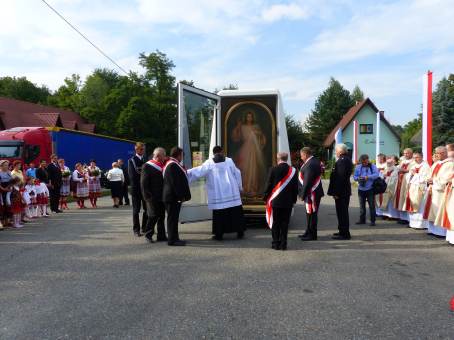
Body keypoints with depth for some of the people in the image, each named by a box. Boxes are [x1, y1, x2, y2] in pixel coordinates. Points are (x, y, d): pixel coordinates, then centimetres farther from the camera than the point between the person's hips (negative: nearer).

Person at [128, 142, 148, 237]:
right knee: (136, 210, 4)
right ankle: (136, 229, 10)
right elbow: (132, 175, -8)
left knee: (147, 209, 7)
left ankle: (145, 227, 19)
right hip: (136, 188, -3)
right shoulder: (131, 160, -2)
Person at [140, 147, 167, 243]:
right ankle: (148, 234, 14)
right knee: (153, 216, -3)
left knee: (161, 216, 10)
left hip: (162, 196, 6)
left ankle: (161, 236, 18)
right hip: (153, 197, -6)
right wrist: (147, 196, -14)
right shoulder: (147, 166, -6)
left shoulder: (163, 165, 12)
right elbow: (143, 183, -9)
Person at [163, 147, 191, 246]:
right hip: (173, 197, -11)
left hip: (173, 196, 11)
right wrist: (181, 196, -20)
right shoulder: (173, 165, -19)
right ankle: (172, 239, 2)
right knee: (173, 218, -4)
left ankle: (173, 238, 22)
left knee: (173, 218, 15)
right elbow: (175, 182, -22)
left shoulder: (172, 164, 14)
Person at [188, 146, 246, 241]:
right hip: (231, 192, 1)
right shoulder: (229, 161, 4)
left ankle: (219, 234, 6)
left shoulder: (209, 163, -2)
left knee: (219, 214, 4)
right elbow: (237, 174, 9)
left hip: (218, 193, -1)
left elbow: (198, 171, -3)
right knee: (236, 212, 8)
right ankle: (240, 231, 12)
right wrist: (240, 187, 19)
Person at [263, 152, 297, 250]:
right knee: (285, 223, 8)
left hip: (275, 201, -2)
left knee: (275, 223, 8)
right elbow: (295, 187, 2)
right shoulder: (293, 171, -2)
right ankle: (283, 244, 11)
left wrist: (266, 198, 7)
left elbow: (269, 185, -5)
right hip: (288, 202, 2)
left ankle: (276, 243, 12)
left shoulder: (273, 170, -10)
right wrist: (294, 200, 11)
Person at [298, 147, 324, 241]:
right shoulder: (315, 161, 11)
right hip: (315, 192, 10)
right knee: (310, 213, 19)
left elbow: (307, 182, -24)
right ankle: (309, 232, 31)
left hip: (312, 194, -10)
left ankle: (312, 235, 9)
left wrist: (303, 195, -17)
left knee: (311, 214, 0)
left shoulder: (309, 165, -22)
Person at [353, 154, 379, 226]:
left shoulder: (372, 166, 0)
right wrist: (358, 178, -14)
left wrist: (368, 177, -22)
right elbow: (354, 176, 7)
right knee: (362, 205, 10)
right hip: (361, 189, 4)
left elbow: (376, 174, -13)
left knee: (372, 205, -1)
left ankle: (372, 221, 6)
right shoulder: (358, 167, 8)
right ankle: (362, 220, 20)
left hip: (370, 189, -3)